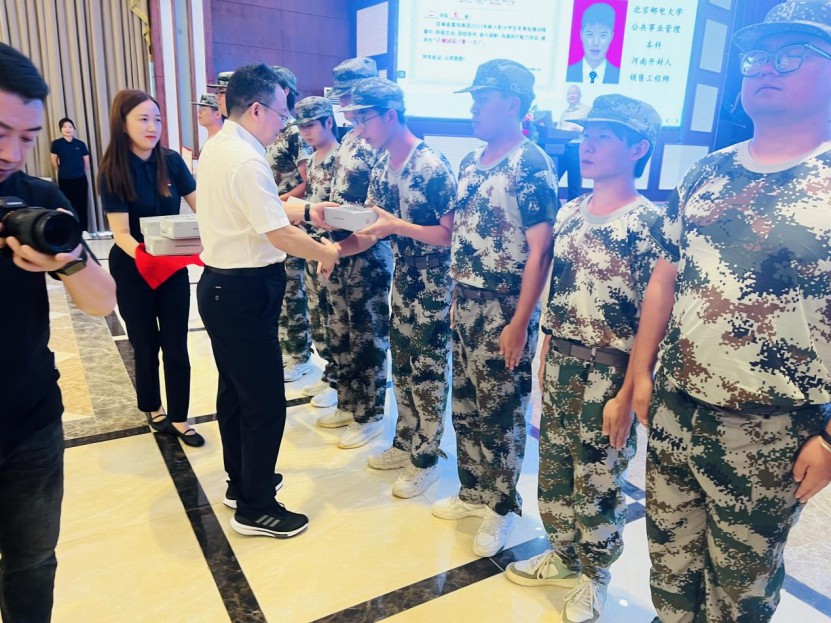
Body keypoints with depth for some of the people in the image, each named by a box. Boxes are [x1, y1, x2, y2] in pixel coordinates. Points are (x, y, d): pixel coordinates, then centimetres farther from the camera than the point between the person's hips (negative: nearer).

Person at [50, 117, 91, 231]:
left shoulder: (80, 144, 0)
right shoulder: (56, 143, -3)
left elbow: (86, 162, 8)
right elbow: (54, 161, 6)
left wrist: (80, 172, 13)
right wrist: (62, 171, 14)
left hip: (80, 179, 1)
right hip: (64, 180, -1)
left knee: (82, 206, 4)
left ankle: (84, 231, 11)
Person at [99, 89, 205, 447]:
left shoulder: (172, 162, -7)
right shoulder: (113, 172, -14)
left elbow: (199, 207, -3)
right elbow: (120, 232, -18)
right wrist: (140, 254, -37)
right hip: (133, 270, -2)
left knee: (176, 346, 5)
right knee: (145, 345, 13)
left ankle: (179, 418, 17)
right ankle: (153, 410, 35)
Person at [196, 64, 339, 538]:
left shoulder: (217, 147, 10)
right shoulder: (247, 160, -21)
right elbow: (280, 235, -22)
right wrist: (326, 253, -7)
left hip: (220, 285, 11)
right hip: (244, 293, -11)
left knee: (235, 389, 21)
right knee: (266, 403, 0)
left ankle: (242, 481, 38)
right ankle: (255, 509, 14)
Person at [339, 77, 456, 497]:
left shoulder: (433, 167, -19)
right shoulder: (382, 167, 6)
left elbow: (452, 234, -20)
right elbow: (369, 230, 7)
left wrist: (398, 226, -26)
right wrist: (335, 248, -11)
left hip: (434, 285, -8)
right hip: (402, 280, 8)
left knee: (428, 373, 4)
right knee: (401, 366, 17)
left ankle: (426, 460, 20)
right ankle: (405, 443, 34)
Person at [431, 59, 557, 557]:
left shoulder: (533, 165, -13)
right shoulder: (471, 162, 11)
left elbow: (540, 252, -17)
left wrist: (520, 324, -19)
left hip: (506, 309, -7)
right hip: (465, 302, 8)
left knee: (501, 412, 5)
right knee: (465, 404, 16)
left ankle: (501, 505, 25)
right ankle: (473, 492, 35)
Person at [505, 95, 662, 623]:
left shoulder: (648, 222, -14)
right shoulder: (569, 213, 5)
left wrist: (627, 395, -16)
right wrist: (546, 357, 12)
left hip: (608, 374, -6)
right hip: (560, 365, 6)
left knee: (598, 482, 11)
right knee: (554, 469, 18)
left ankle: (593, 575, 35)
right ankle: (563, 556, 41)